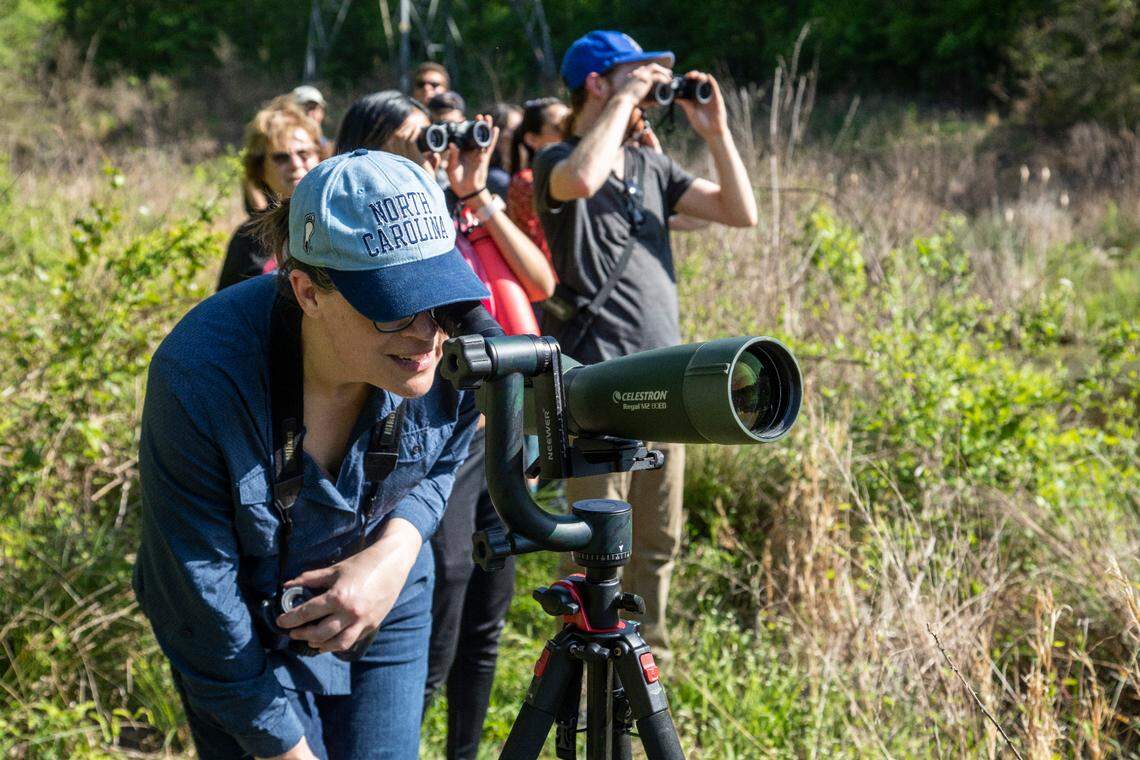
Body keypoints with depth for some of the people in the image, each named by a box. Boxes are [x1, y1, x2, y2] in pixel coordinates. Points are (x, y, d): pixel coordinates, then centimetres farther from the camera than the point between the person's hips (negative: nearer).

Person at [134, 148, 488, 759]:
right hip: (251, 626, -3)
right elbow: (207, 616, -24)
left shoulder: (453, 348, -24)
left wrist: (395, 549, -19)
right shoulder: (199, 383, -34)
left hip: (386, 611, 3)